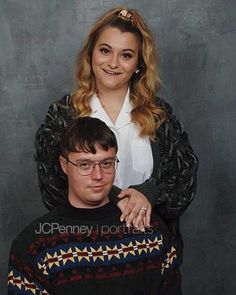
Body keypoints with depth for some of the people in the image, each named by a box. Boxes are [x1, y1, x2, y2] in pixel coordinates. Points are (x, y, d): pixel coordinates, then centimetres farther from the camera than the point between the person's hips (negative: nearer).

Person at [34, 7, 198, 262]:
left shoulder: (159, 113, 1)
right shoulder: (62, 115, -4)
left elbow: (186, 171, -4)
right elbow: (53, 183, -10)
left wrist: (148, 193, -23)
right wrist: (113, 198, -22)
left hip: (150, 236, 2)